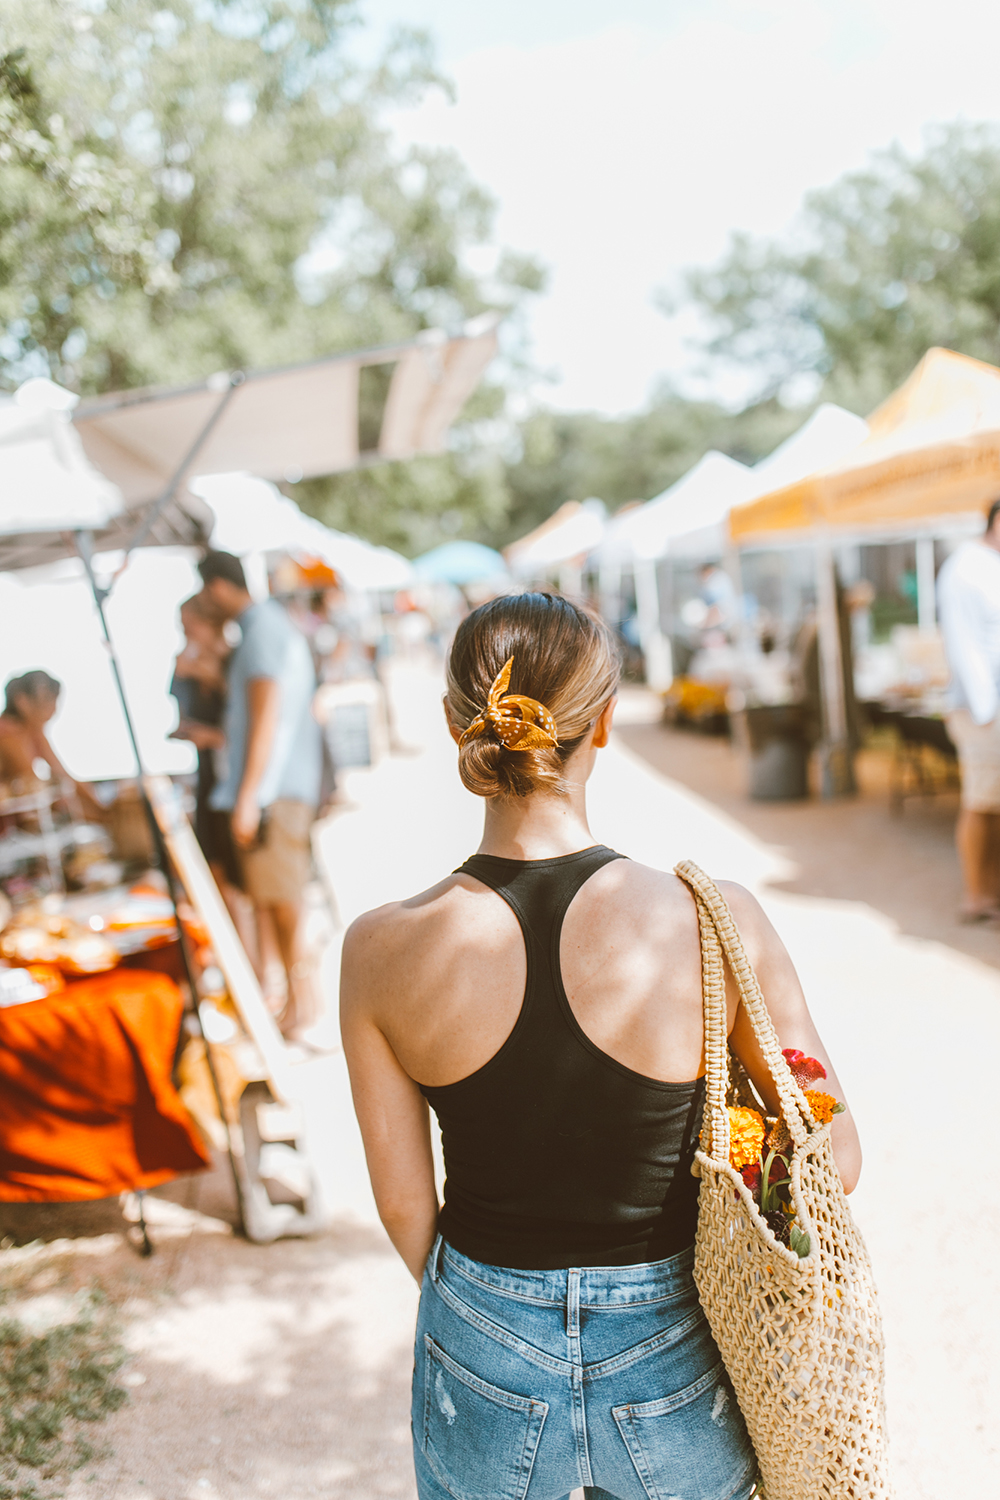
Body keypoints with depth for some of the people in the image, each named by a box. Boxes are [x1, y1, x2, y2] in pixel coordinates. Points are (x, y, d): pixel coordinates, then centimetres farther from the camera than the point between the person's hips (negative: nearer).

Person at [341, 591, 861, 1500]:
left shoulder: (383, 952, -17)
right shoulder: (716, 925, -21)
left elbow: (402, 1201, -5)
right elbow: (836, 1160, -9)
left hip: (485, 1362, 1)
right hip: (669, 1359, 0)